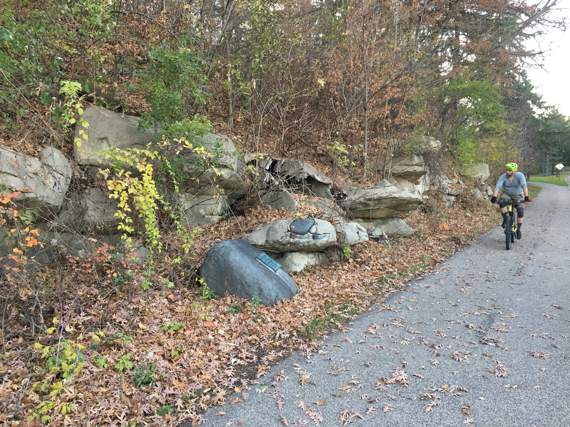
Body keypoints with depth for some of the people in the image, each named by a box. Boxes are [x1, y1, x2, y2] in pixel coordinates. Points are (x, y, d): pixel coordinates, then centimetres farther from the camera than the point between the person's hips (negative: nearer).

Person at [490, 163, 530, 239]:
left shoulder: (520, 176, -21)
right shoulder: (503, 177, -18)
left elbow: (524, 186, -33)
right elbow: (498, 186, -30)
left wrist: (526, 196, -47)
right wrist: (494, 197, -46)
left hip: (517, 196, 0)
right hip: (506, 194, 0)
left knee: (520, 211, -20)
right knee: (502, 202, -35)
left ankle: (518, 230, 0)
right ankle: (505, 219, -15)